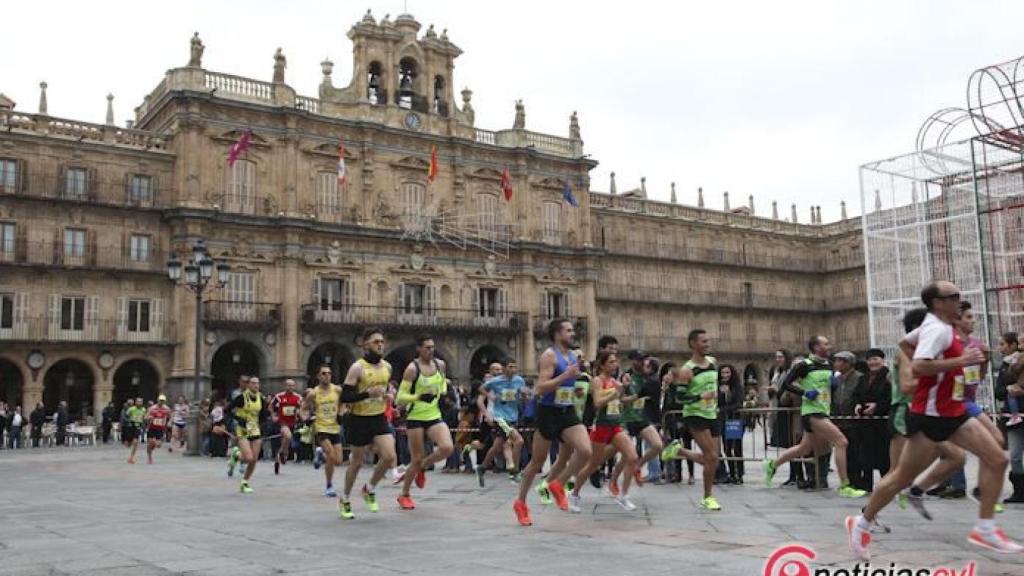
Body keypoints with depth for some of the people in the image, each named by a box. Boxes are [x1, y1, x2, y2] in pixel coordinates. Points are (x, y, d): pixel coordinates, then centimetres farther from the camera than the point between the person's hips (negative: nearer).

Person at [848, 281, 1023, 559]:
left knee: (997, 459, -2)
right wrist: (960, 360, -30)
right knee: (903, 477, -1)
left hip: (954, 413, 9)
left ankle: (985, 529, 6)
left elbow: (905, 342, 26)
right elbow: (917, 368, -34)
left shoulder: (940, 327, 10)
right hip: (929, 416, -9)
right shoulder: (937, 329, -19)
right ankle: (862, 523, 16)